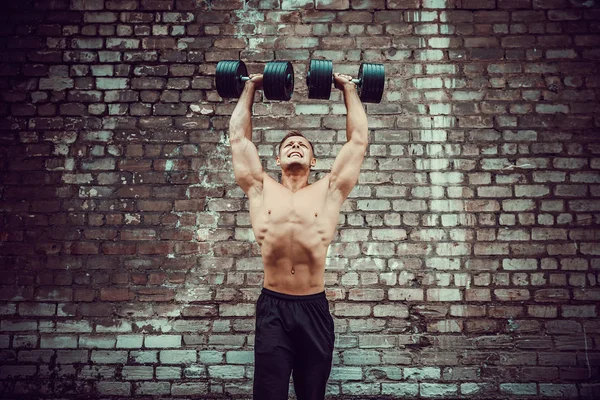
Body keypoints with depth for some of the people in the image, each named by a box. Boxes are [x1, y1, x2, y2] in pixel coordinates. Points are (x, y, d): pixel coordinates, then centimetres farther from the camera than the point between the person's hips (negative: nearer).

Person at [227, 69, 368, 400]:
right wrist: (250, 88, 23)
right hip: (272, 308, 0)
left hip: (314, 308, 1)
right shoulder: (261, 189, 9)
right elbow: (239, 137, 14)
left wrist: (348, 89, 20)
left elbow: (358, 139, 11)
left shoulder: (328, 191, 8)